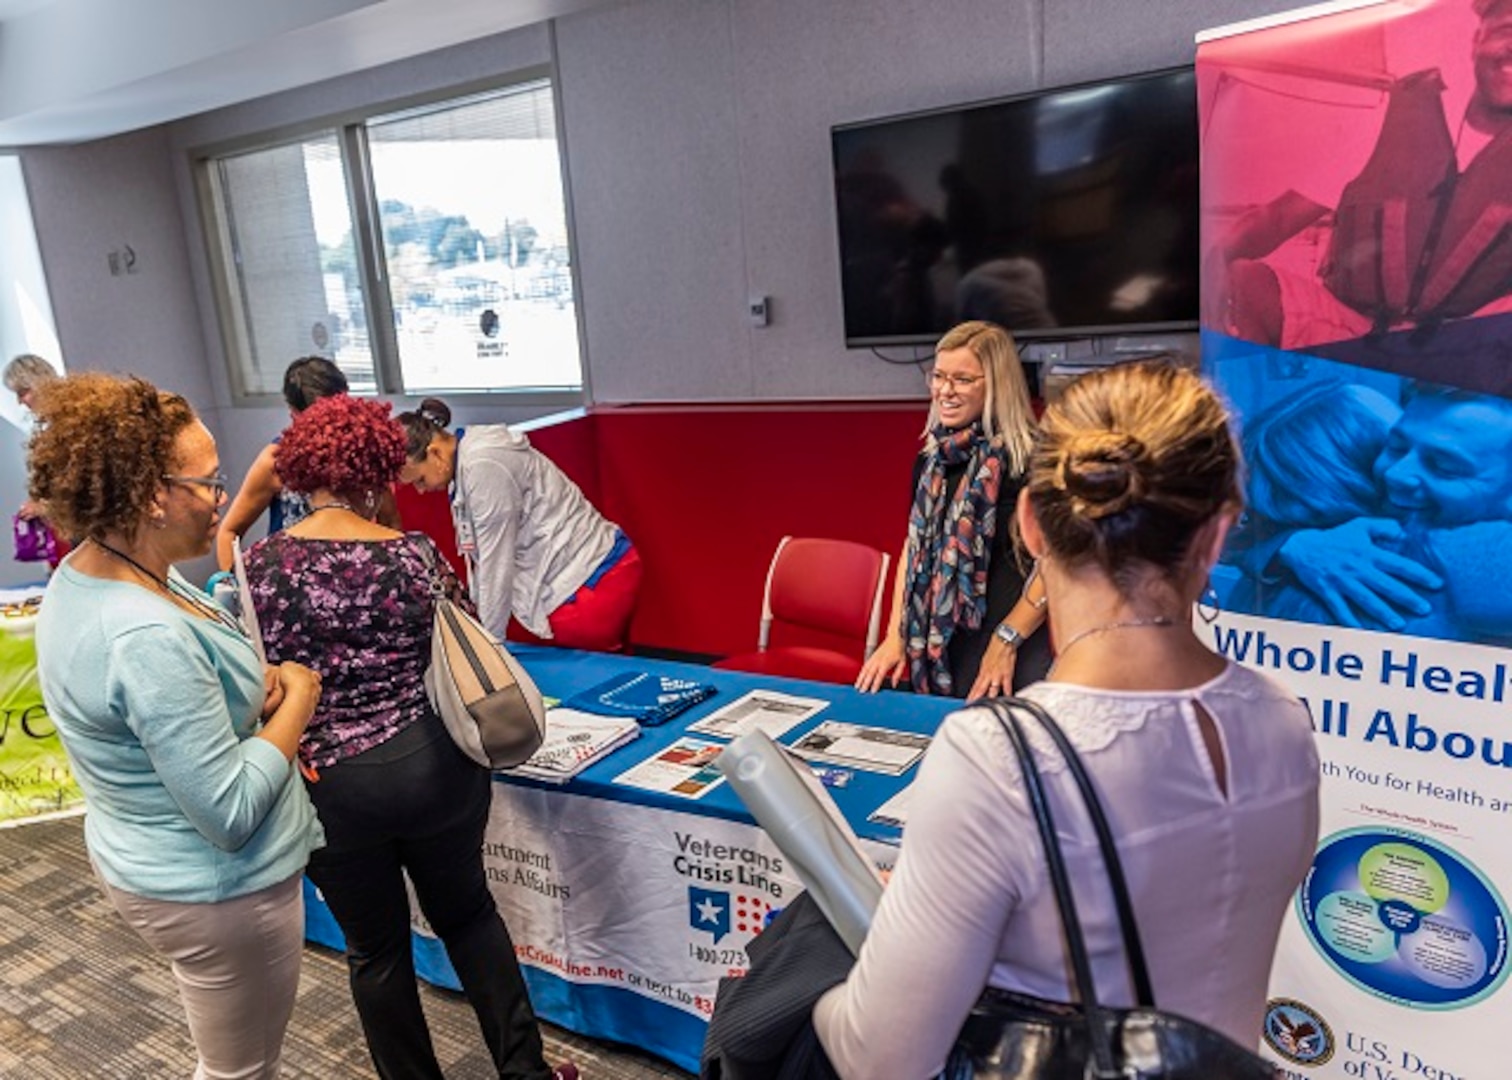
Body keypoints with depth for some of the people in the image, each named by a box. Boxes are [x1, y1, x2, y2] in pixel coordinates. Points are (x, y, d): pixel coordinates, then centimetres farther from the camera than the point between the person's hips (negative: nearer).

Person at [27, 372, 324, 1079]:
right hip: (215, 889, -9)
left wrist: (254, 684, -5)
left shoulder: (85, 571, -3)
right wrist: (298, 700, -18)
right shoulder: (146, 640, -33)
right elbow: (231, 813, -30)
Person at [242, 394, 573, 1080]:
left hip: (325, 785, 0)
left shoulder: (259, 565, -9)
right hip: (431, 765, 0)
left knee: (376, 948, 19)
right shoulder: (412, 556, -11)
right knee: (466, 912, 23)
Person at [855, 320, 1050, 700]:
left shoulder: (1032, 458, -11)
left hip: (1014, 655, -6)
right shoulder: (931, 458, 8)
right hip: (934, 650, 6)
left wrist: (1007, 641, -11)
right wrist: (896, 636, 7)